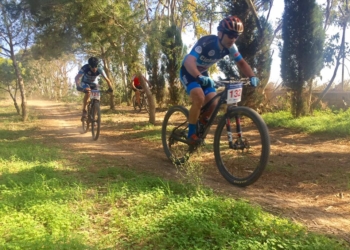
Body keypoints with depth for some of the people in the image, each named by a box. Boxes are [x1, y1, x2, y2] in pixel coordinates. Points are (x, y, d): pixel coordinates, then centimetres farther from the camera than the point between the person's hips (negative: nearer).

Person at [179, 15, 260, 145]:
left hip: (203, 73, 7)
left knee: (213, 104, -7)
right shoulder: (206, 42, -33)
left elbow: (241, 62, -3)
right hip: (189, 72, -6)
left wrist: (252, 76, -21)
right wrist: (199, 77, -62)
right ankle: (191, 134, -14)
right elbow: (189, 61, -45)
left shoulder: (230, 47, -14)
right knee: (199, 98, -29)